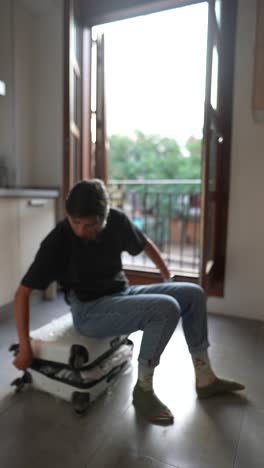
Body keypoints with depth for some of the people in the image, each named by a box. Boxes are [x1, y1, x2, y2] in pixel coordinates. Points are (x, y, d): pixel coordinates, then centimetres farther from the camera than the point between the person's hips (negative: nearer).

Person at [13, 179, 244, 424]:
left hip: (122, 294, 6)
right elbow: (23, 292, -13)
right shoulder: (57, 241, -19)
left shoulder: (117, 220, -7)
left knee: (193, 293, -1)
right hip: (90, 311, -6)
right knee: (166, 308, -27)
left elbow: (145, 244, 13)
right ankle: (143, 389, -8)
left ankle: (205, 379, 11)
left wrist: (167, 276, 21)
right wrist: (25, 347, -14)